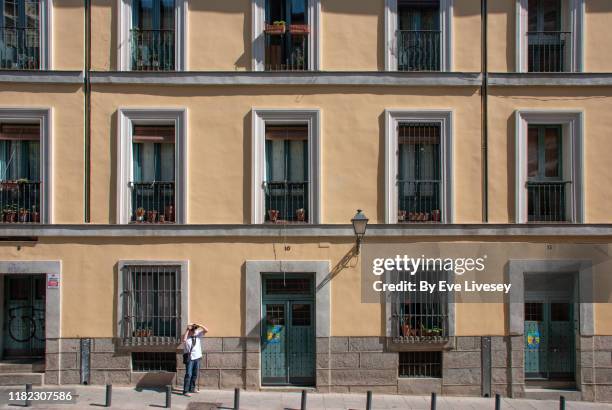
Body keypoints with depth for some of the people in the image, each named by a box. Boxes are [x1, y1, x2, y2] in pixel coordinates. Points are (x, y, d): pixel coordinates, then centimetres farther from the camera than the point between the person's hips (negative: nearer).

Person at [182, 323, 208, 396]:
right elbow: (184, 340, -32)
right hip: (189, 358, -5)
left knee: (195, 374, 13)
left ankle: (192, 389, 26)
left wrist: (199, 325, -16)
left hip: (197, 357, 5)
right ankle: (185, 391, -8)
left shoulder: (198, 334, 3)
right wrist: (187, 330, -27)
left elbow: (206, 330, -5)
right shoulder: (187, 336, -10)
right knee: (188, 374, -9)